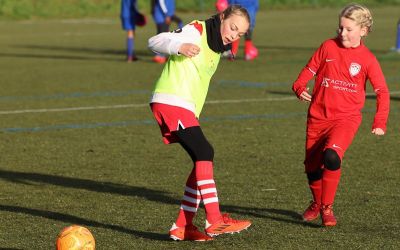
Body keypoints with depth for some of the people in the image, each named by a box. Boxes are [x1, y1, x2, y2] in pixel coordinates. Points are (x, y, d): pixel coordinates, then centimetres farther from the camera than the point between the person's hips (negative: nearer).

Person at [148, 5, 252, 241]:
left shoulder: (217, 48, 20)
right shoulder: (197, 31, -7)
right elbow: (155, 42, -15)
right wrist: (179, 46, -34)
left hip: (186, 110, 10)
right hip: (171, 103, -10)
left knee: (203, 161, 5)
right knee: (204, 153, -19)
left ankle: (183, 227, 9)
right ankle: (215, 220, -23)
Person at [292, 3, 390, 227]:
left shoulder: (367, 59, -3)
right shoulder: (328, 47, 2)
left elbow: (382, 92, 0)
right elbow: (310, 69, 9)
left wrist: (380, 123, -10)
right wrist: (300, 87, -12)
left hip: (346, 118, -3)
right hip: (318, 116, 3)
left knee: (332, 156, -28)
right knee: (312, 165, 11)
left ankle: (327, 208, -14)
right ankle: (316, 203, 39)